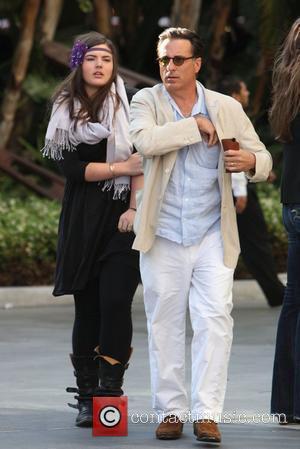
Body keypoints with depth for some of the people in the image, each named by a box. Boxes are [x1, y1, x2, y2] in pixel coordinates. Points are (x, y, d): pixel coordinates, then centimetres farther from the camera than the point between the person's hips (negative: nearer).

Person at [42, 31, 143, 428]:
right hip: (82, 220, 2)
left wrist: (135, 208, -14)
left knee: (115, 302, -13)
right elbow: (71, 167, -2)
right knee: (87, 308, 2)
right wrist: (119, 167, -12)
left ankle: (110, 391, -7)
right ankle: (87, 399, 7)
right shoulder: (65, 110, 8)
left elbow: (141, 158, -5)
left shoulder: (129, 104, 1)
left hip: (123, 217, -2)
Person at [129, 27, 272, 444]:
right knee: (165, 324, 4)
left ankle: (207, 413, -9)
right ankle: (170, 410, 13)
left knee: (215, 319, -10)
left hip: (213, 236, 0)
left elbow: (263, 158, 7)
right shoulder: (147, 101, 1)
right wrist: (196, 124, -16)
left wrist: (251, 161, -17)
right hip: (163, 237, 0)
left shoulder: (228, 108, 5)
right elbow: (144, 141, -20)